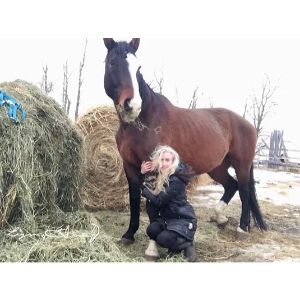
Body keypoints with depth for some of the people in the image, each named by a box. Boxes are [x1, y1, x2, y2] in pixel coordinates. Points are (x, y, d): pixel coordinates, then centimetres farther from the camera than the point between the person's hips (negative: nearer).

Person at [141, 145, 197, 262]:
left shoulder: (175, 180, -23)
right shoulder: (159, 175, 1)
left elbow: (159, 201, -24)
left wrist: (143, 187, -15)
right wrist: (143, 173, -6)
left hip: (183, 220, -6)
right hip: (168, 218, 7)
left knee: (163, 239, -26)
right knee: (152, 230, -21)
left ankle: (187, 243, 0)